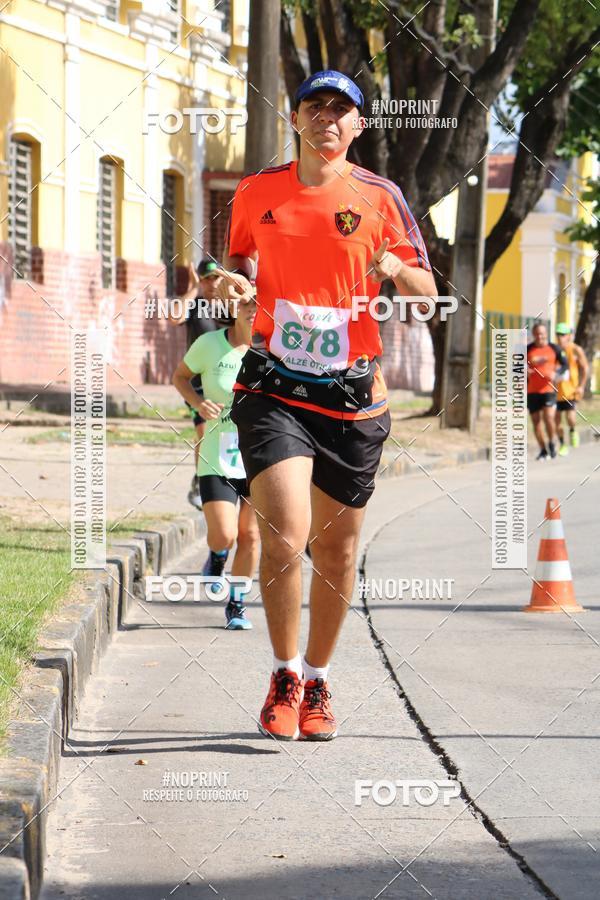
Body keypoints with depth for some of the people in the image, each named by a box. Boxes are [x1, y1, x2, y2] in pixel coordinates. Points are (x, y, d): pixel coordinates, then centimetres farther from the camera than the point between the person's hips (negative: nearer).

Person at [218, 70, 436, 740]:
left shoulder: (379, 197, 2)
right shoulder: (256, 193, 7)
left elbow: (427, 294, 4)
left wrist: (397, 269, -18)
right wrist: (231, 281, -2)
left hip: (352, 393, 1)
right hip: (273, 389, -1)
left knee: (336, 547, 8)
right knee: (284, 534, -17)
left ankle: (317, 680, 28)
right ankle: (284, 676, 3)